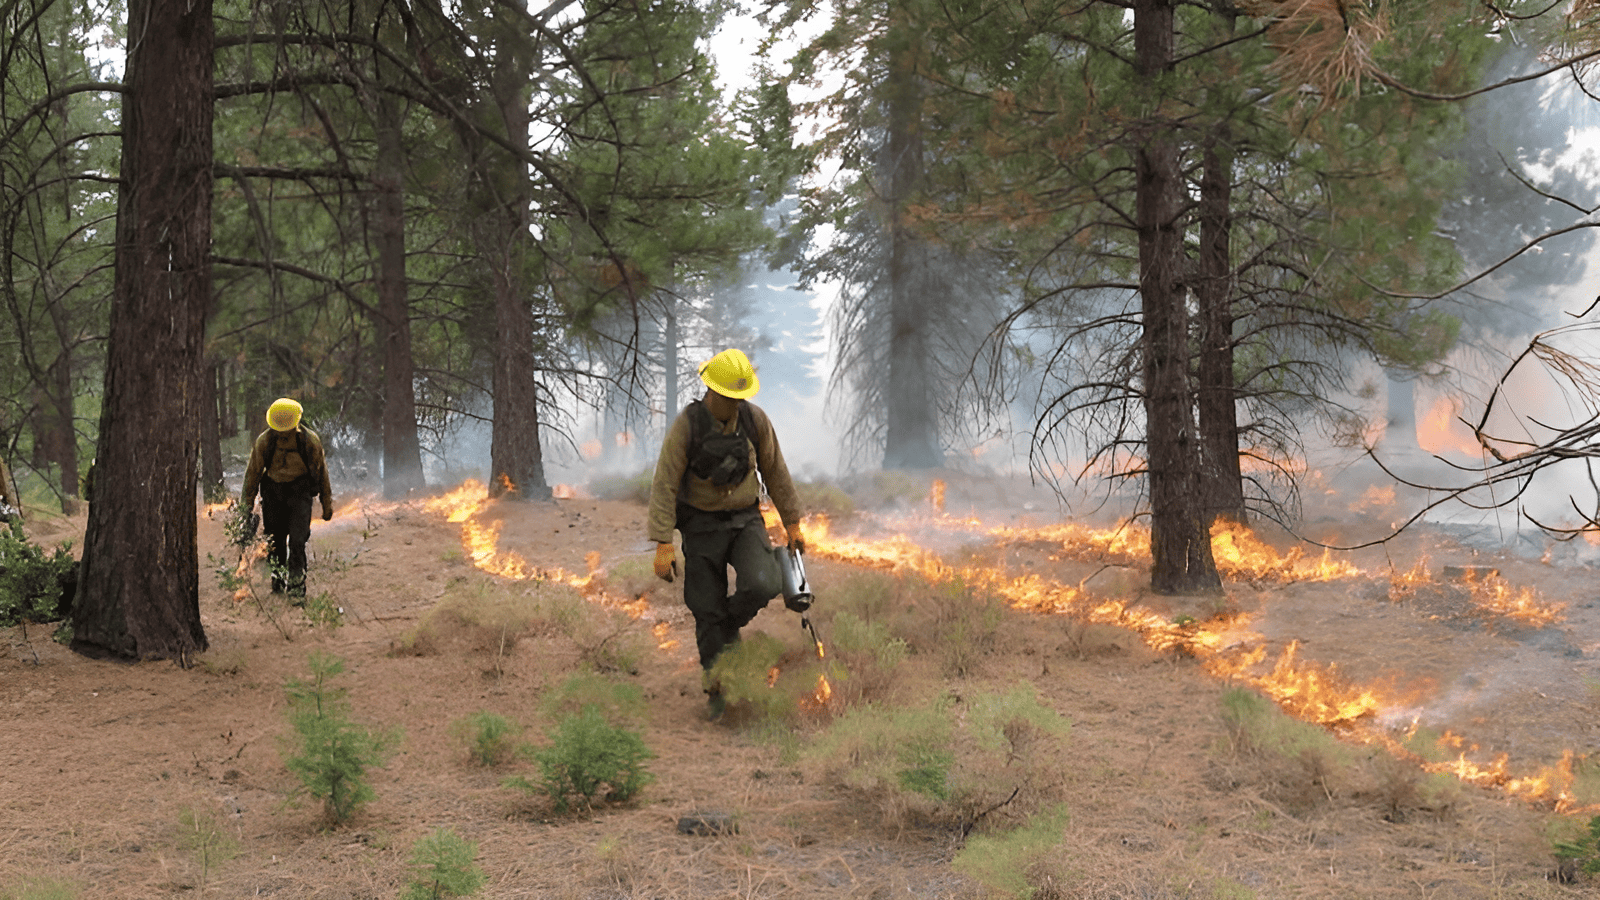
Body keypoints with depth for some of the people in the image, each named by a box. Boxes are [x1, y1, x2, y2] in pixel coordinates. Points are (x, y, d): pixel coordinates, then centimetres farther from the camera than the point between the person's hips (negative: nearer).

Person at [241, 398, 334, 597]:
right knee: (274, 541, 5)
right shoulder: (264, 441, -8)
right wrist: (247, 503, 8)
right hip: (273, 492, 2)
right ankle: (277, 582, 21)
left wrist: (327, 504, 7)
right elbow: (253, 472, 4)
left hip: (300, 492, -2)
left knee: (297, 539, -15)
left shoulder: (310, 440, -11)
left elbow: (321, 472, 2)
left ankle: (296, 584, -10)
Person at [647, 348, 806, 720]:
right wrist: (663, 545, -20)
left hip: (746, 521, 2)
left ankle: (730, 626, 11)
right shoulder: (686, 425, -16)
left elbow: (775, 473, 5)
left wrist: (793, 524, 8)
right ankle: (716, 689, 17)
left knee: (762, 585, -22)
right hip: (702, 526, -2)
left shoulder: (755, 419, -7)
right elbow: (664, 485, -15)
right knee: (708, 610, 0)